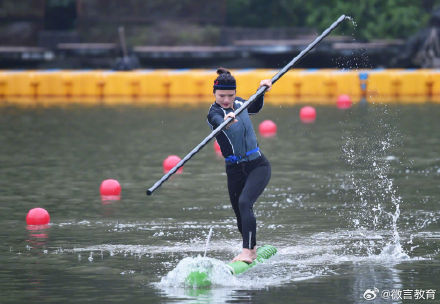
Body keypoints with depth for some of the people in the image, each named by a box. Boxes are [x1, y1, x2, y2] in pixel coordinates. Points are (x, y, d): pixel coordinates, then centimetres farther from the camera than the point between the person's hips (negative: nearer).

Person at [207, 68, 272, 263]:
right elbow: (217, 121, -38)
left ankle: (248, 251, -29)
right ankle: (251, 250, 33)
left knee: (244, 203, -23)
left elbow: (254, 109, 28)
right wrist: (226, 122, -60)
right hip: (235, 170, -1)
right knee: (241, 216, 7)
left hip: (258, 166, 1)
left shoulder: (239, 103, 4)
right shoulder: (214, 113, -11)